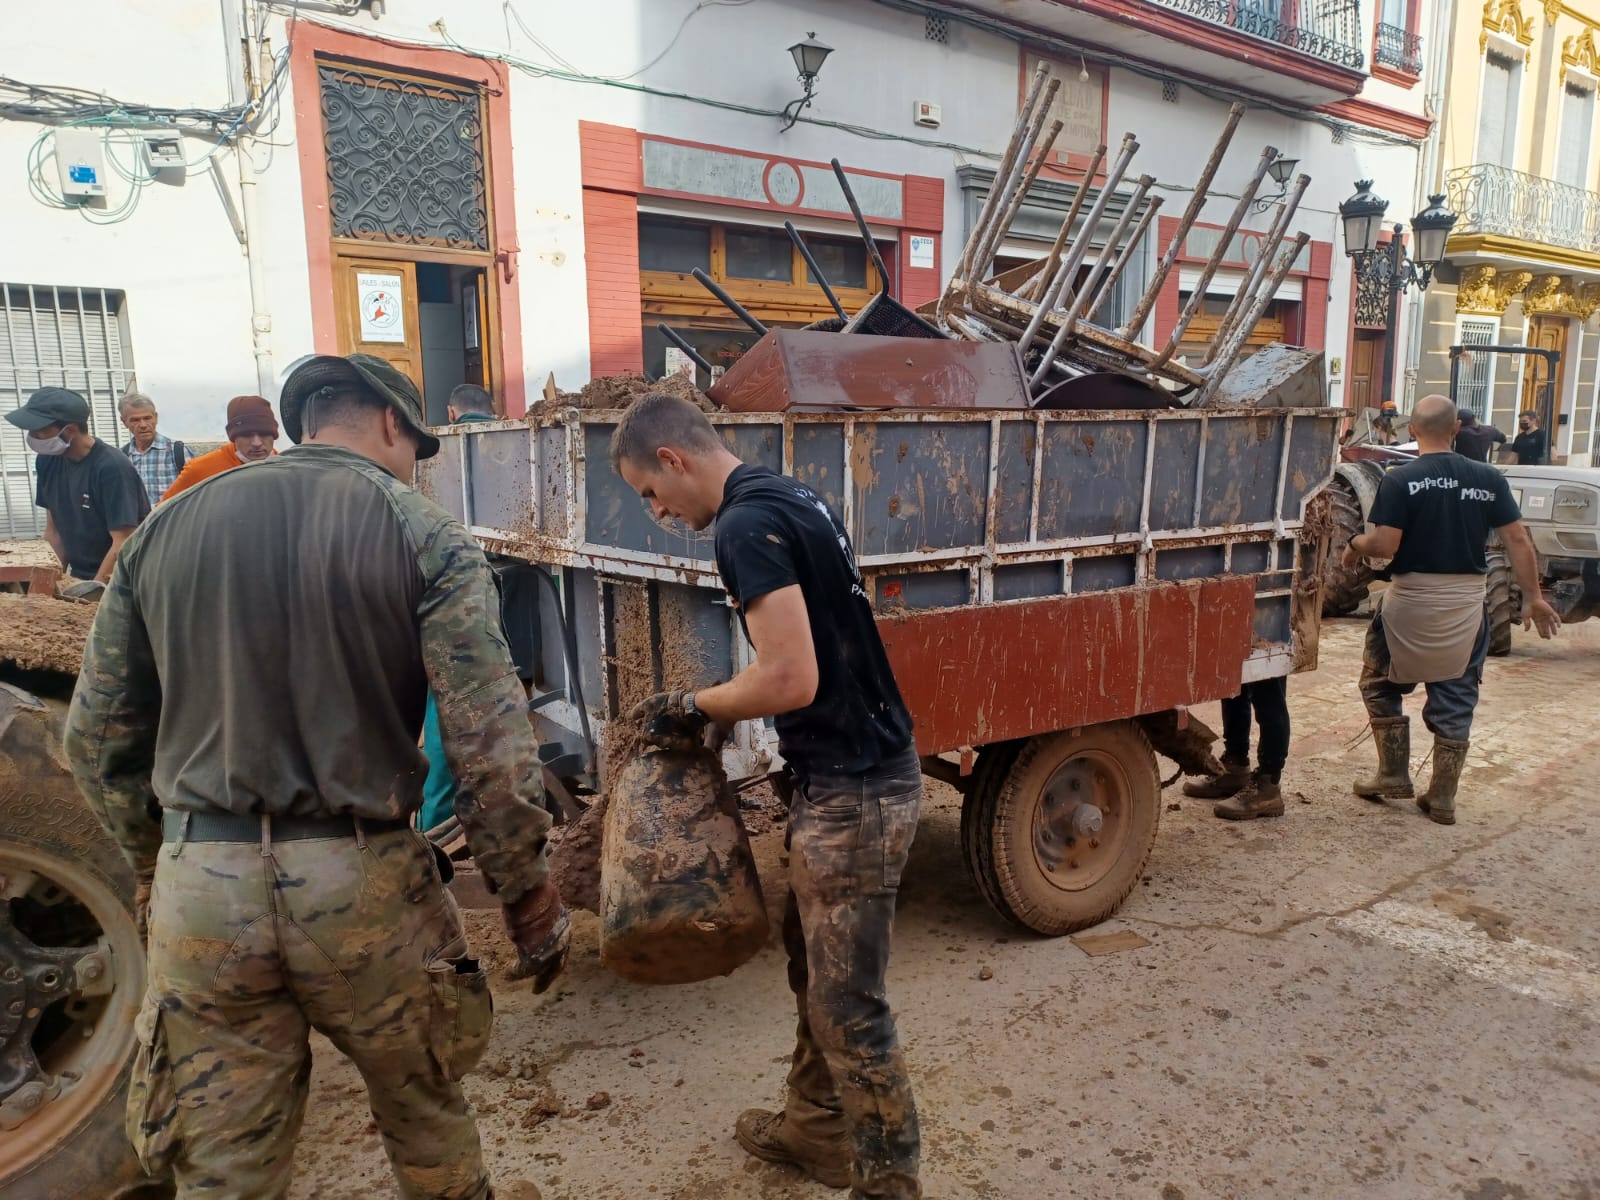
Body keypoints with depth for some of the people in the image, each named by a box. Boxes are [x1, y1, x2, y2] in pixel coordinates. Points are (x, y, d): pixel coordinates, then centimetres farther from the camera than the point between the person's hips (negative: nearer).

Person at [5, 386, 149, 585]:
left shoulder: (113, 469, -20)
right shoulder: (48, 459, 1)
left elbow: (123, 545, -22)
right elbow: (53, 531, 8)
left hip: (118, 580, -6)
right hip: (78, 577, 6)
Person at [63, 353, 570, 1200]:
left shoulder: (163, 529, 8)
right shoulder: (424, 534, -5)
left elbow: (96, 739, 12)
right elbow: (490, 743, -12)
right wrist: (529, 894, -3)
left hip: (199, 886, 3)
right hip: (361, 878, -3)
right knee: (426, 1118, 21)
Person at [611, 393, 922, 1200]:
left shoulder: (746, 524, -19)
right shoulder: (789, 498, 12)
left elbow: (792, 679, -26)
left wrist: (692, 707, -9)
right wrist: (718, 705, 16)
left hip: (852, 792, -10)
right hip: (860, 772, 10)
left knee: (848, 1004, 3)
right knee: (814, 964, 23)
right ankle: (817, 1128, 40)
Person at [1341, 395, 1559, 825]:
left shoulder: (1400, 480, -10)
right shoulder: (1488, 479, 1)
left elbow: (1385, 545, -17)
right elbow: (1518, 540, 1)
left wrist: (1356, 544, 4)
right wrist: (1533, 597, 9)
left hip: (1411, 602, -3)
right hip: (1467, 604, 3)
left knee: (1380, 684, 17)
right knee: (1455, 700, 12)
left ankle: (1394, 775, 19)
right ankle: (1443, 798, 18)